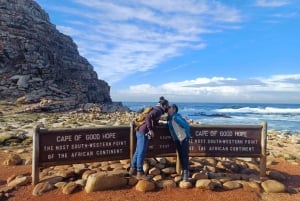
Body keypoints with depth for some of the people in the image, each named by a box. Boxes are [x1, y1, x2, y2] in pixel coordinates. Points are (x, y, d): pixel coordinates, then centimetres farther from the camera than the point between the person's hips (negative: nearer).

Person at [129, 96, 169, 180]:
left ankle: (133, 169, 27)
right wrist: (150, 129, -23)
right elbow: (148, 117, -28)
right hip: (144, 132, -10)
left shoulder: (156, 110, 17)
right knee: (141, 153, -2)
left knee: (138, 151, 16)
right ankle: (140, 173, 6)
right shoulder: (158, 110, -12)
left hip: (141, 131, 10)